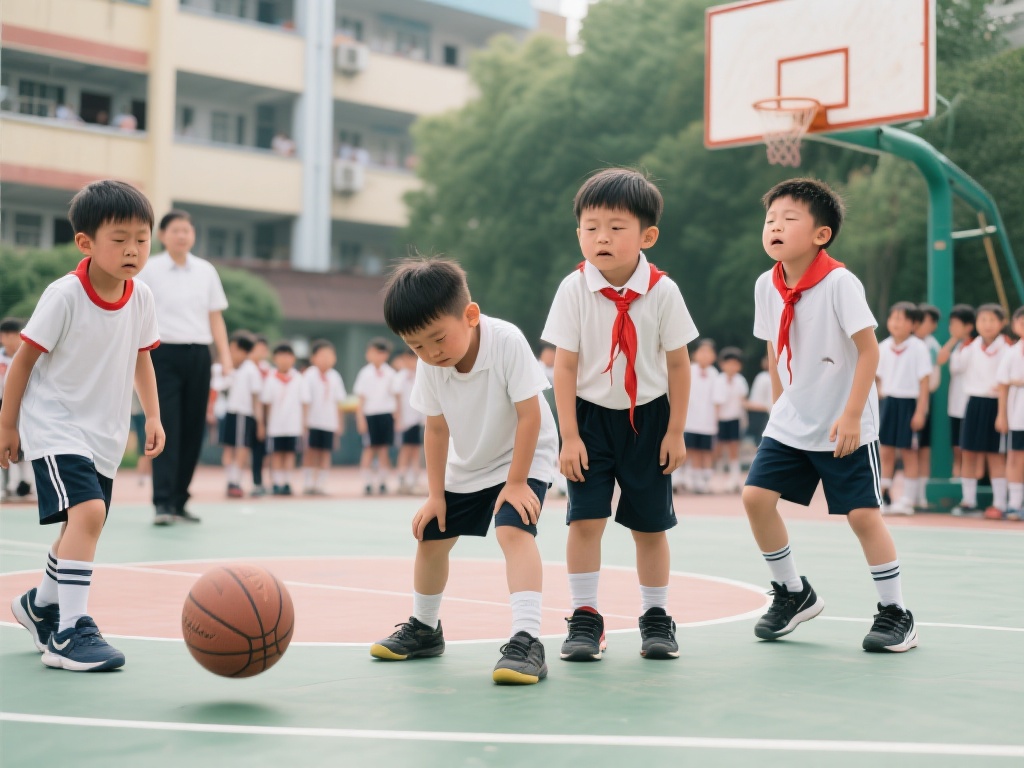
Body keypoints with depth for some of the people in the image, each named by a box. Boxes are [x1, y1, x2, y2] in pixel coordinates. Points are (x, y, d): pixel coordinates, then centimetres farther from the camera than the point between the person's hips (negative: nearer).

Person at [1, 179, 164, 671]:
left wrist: (153, 416, 9)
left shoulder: (141, 300, -1)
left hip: (104, 436, 7)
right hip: (56, 428, -7)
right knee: (87, 512, -26)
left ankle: (40, 604, 44)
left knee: (80, 527, 18)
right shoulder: (64, 296, -17)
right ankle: (70, 633, -23)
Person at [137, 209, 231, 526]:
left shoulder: (206, 271, 10)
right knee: (167, 428, -11)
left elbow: (215, 317, 13)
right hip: (164, 354, -4)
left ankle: (179, 501, 13)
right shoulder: (148, 270, 0)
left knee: (193, 429, 4)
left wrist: (225, 355, 5)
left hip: (198, 356, 4)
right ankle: (162, 503, -12)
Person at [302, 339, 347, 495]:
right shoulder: (309, 375, -5)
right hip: (313, 420, -3)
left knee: (325, 453, 4)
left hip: (329, 422, 3)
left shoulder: (334, 377, 8)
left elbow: (338, 402, 12)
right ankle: (309, 484, 7)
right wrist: (304, 418, -11)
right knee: (311, 452, 1)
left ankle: (321, 485, 7)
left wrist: (339, 422, 12)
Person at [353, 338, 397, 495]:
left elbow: (394, 396, 9)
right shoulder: (365, 374, 1)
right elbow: (361, 398, 2)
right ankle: (367, 483, 2)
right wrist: (361, 418, -3)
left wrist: (395, 416, 6)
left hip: (386, 415, 1)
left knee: (384, 449, 2)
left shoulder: (390, 373, 5)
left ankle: (382, 482, 8)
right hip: (370, 415, -1)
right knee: (369, 449, 0)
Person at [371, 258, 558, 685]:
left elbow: (530, 414, -26)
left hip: (523, 461, -6)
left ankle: (527, 640, -33)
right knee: (430, 536, 11)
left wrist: (516, 481, -23)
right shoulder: (429, 366, -16)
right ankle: (424, 628, 34)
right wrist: (435, 494, -3)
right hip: (465, 467, 6)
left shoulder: (507, 342, -31)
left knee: (513, 531, -28)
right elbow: (437, 429, -5)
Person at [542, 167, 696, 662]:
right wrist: (569, 436, -11)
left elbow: (678, 364, -3)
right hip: (590, 416, 0)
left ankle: (655, 617, 21)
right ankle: (585, 617, 4)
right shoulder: (574, 290, -12)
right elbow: (565, 366, -9)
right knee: (585, 519, -8)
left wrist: (676, 432, -3)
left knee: (650, 525, 7)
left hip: (648, 418, 1)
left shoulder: (663, 291, -11)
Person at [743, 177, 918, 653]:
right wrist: (781, 402, 14)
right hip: (791, 423, 6)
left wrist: (851, 415, -19)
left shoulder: (839, 282, -19)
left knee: (862, 514, -5)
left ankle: (895, 613, 11)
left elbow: (869, 349, -17)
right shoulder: (766, 286, -1)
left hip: (845, 427, -6)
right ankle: (793, 594, 15)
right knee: (756, 496, -4)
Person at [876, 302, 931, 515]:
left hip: (909, 403, -4)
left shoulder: (918, 348, -9)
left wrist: (920, 411, -12)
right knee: (886, 451, 6)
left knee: (908, 452, 3)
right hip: (889, 402, 5)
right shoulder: (883, 347, 4)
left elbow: (924, 381, -9)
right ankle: (884, 497, 13)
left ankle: (907, 500, 9)